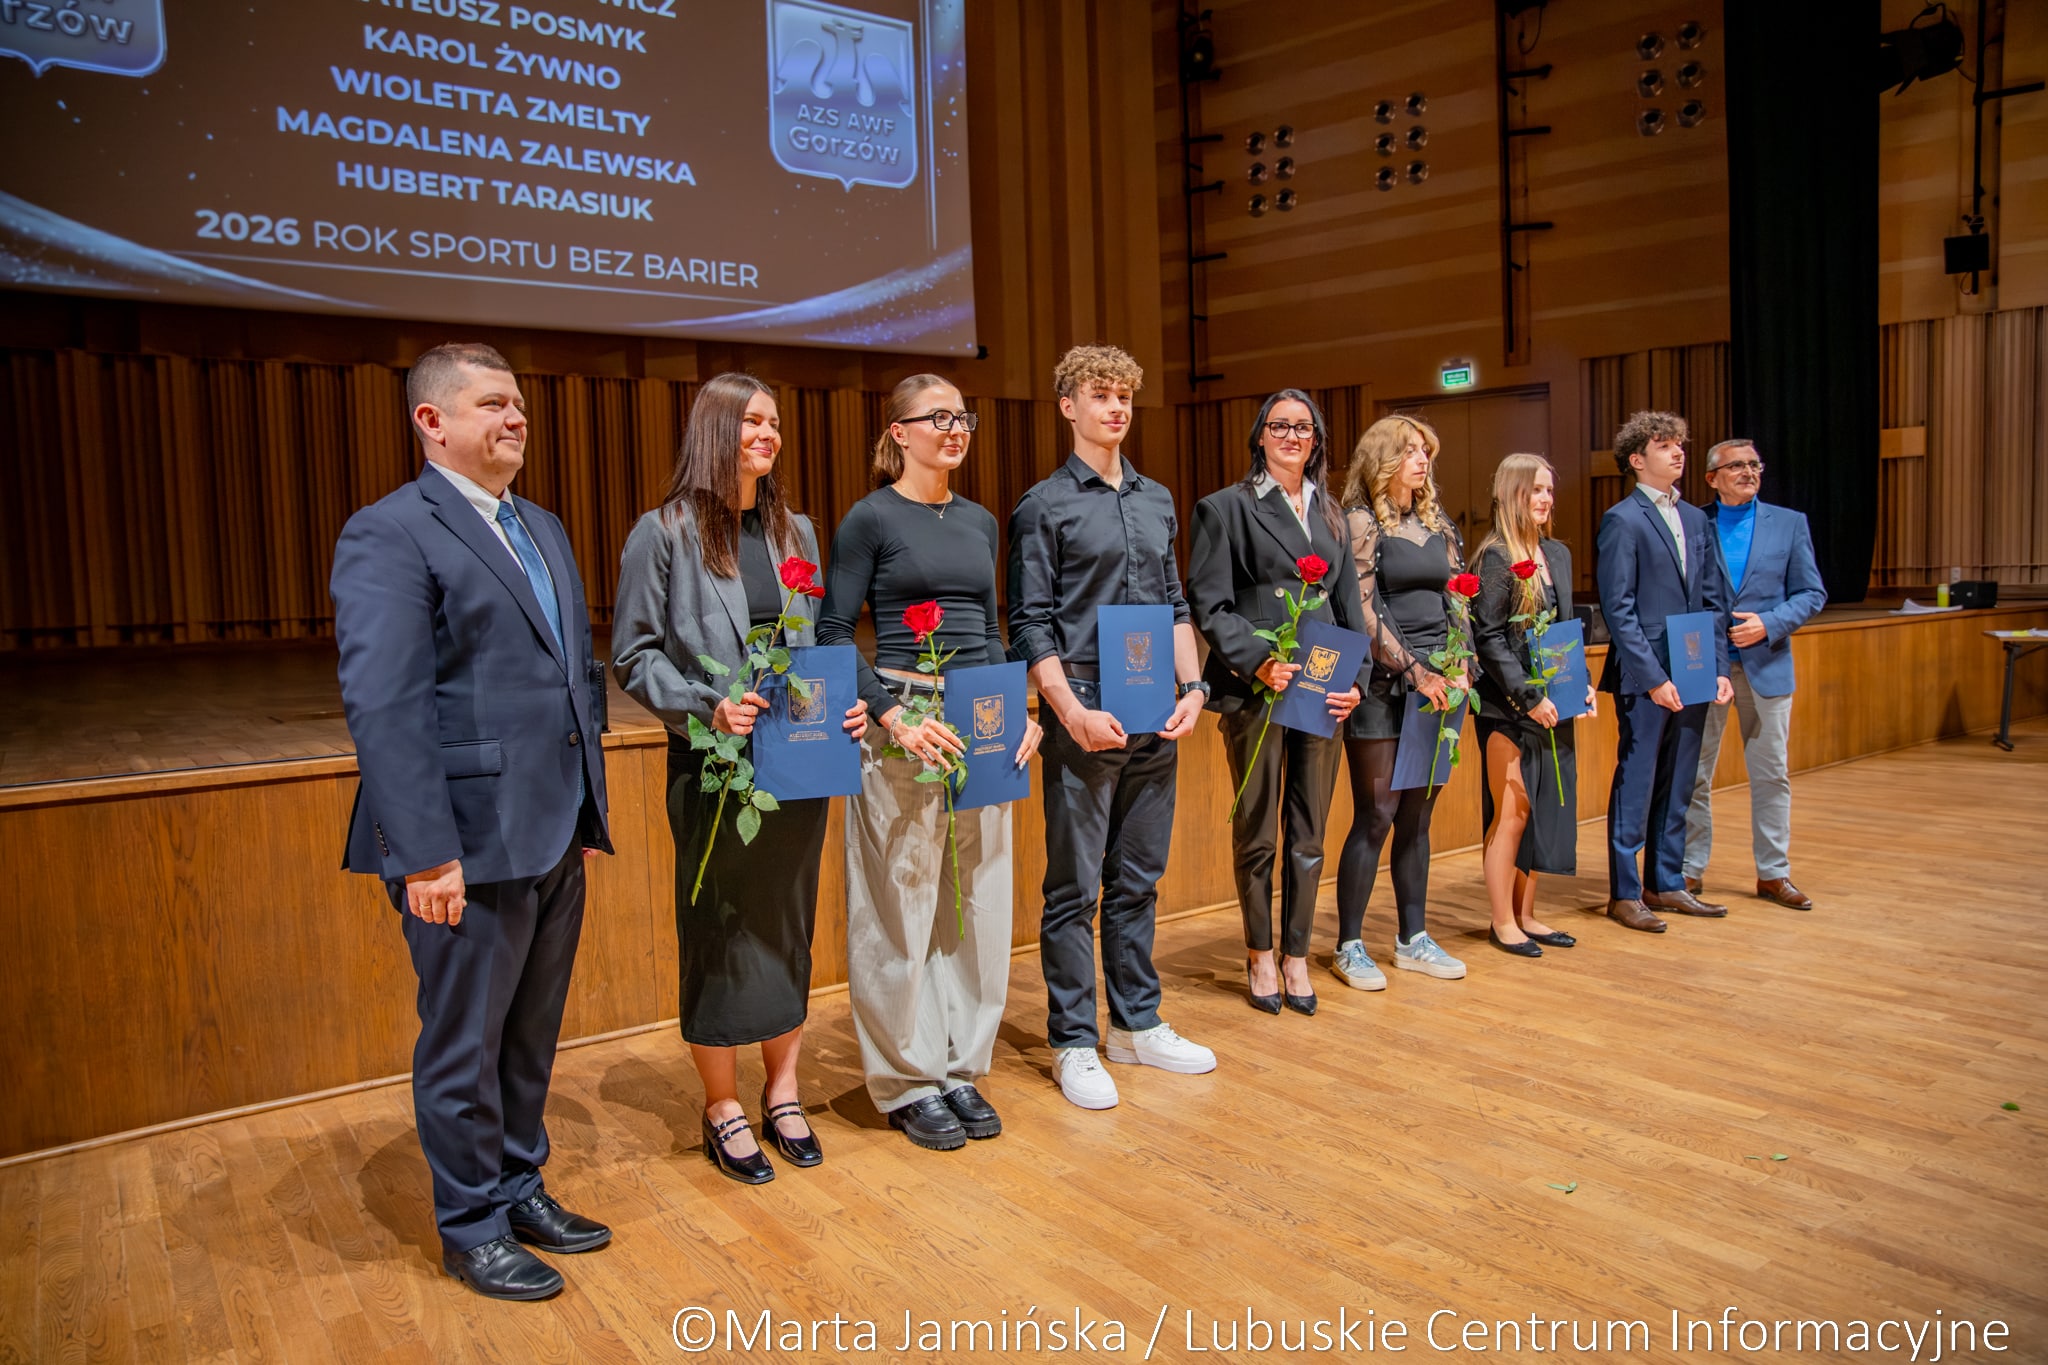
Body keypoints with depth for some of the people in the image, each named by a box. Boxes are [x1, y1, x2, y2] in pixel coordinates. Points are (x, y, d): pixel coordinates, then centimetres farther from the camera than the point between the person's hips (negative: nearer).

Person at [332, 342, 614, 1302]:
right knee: (465, 1044, 8)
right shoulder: (389, 534, -11)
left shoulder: (543, 530, 15)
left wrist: (591, 805, 14)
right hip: (471, 846, -7)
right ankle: (472, 1227, 26)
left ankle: (520, 1188, 36)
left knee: (532, 1033, 19)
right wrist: (424, 854, -21)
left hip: (556, 837, 8)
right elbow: (380, 708, -18)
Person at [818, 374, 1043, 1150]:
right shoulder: (871, 518, -4)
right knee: (904, 908, 2)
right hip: (904, 726, -6)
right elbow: (833, 634, -8)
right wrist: (892, 718, -18)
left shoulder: (979, 522, 14)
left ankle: (961, 1068, 25)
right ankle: (906, 1082, 18)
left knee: (978, 902, 10)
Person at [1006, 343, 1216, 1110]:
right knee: (1076, 890, 2)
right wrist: (1073, 711, -16)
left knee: (1139, 880, 14)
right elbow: (1030, 625, -7)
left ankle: (1137, 1024, 27)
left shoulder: (1157, 501, 15)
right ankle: (1074, 1044, 13)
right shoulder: (1045, 506, -2)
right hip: (1086, 719, -5)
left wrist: (1192, 685, 5)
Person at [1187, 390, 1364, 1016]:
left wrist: (1356, 678, 1)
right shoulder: (1226, 507, 1)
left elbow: (1350, 607, 15)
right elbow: (1209, 606, -6)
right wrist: (1259, 660, -19)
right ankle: (1260, 955, 23)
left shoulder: (1330, 514, 17)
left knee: (1309, 835, 9)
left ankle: (1296, 957, 22)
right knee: (1256, 834, 6)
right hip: (1255, 691, -4)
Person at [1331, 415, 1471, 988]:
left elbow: (1457, 602, 15)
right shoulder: (1360, 522, -4)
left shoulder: (1439, 525, 15)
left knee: (1417, 816, 11)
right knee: (1376, 816, -4)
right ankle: (1350, 946, 6)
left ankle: (1413, 938, 20)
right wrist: (1416, 672, -14)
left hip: (1437, 687, 6)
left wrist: (1459, 668, 0)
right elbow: (1364, 611, -11)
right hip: (1382, 686, -6)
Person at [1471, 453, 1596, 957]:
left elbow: (1567, 628, 19)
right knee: (1512, 812, -1)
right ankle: (1503, 922, 9)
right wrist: (1529, 697, -17)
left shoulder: (1557, 553, 12)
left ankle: (1526, 915, 21)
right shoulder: (1496, 558, -10)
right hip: (1508, 707, -7)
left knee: (1541, 811, 10)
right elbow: (1489, 638, -14)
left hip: (1550, 703, 7)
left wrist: (1583, 683, 7)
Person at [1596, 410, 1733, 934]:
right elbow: (1618, 609, -12)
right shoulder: (1622, 520, -7)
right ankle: (1624, 893, 9)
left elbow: (1713, 601, 15)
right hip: (1645, 679, -7)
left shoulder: (1696, 519, 14)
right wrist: (1653, 677, -16)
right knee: (1635, 785, 0)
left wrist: (1718, 668, 5)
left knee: (1677, 786, 13)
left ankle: (1666, 884, 24)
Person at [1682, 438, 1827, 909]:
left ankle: (1773, 873, 18)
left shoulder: (1789, 523, 7)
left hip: (1766, 664, 2)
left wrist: (1768, 624, -12)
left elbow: (1812, 593, 4)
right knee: (1694, 773, 5)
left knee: (1771, 773, 7)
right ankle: (1690, 869, 15)